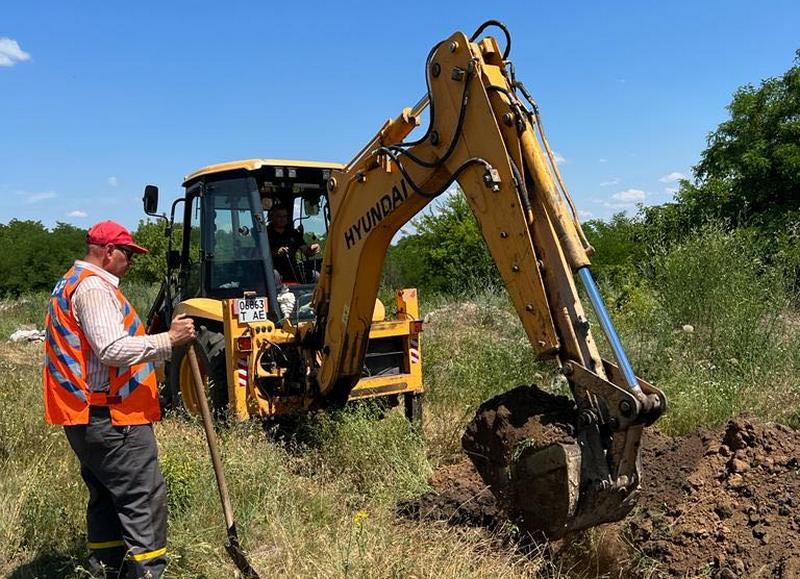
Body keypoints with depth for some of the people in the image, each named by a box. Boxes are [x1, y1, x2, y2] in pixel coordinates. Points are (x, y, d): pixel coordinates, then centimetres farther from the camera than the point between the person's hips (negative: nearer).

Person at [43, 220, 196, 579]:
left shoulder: (71, 284, 20)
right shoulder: (94, 288, -16)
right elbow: (112, 349, -28)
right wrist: (168, 340, -25)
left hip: (87, 418, 11)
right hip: (110, 417, -11)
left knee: (106, 496, 18)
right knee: (144, 498, -7)